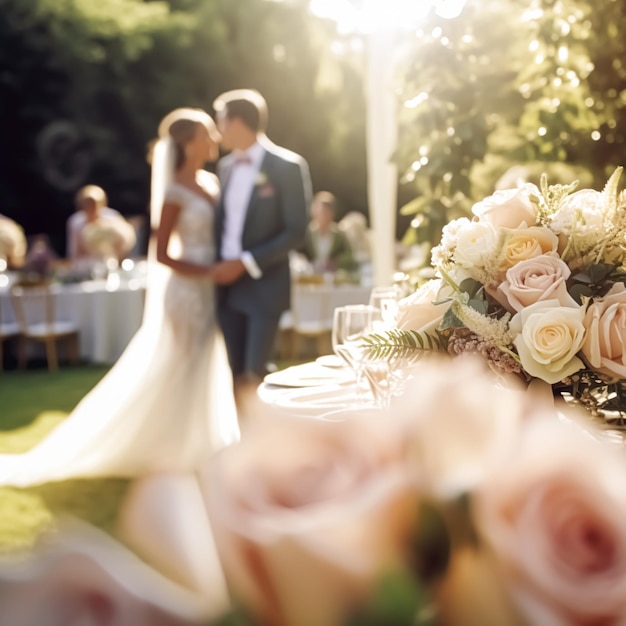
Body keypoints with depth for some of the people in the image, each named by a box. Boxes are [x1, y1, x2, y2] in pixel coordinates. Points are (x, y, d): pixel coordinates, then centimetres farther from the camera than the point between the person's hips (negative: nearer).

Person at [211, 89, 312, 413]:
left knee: (254, 377, -7)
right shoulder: (226, 166, 11)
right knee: (238, 378, 9)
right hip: (227, 285, 6)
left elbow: (295, 232, -11)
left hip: (265, 286, -6)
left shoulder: (287, 166, -8)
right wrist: (218, 265, 3)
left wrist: (246, 263, -15)